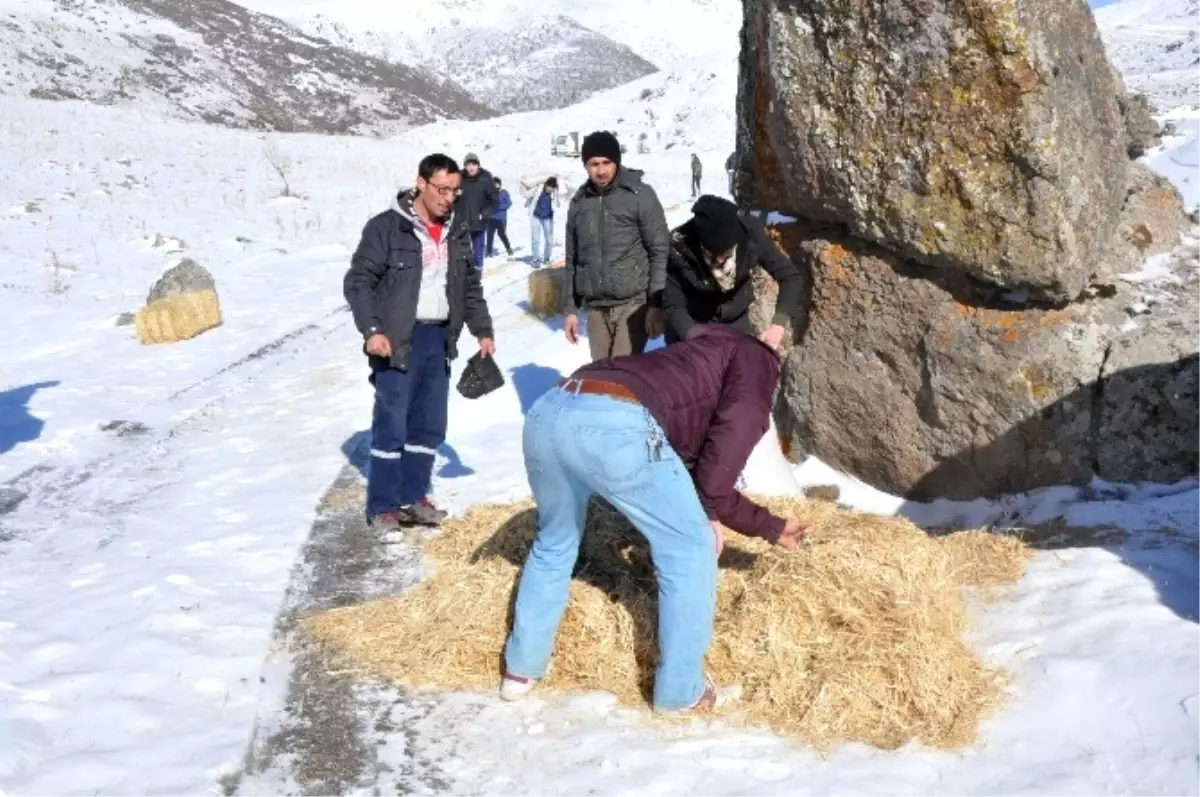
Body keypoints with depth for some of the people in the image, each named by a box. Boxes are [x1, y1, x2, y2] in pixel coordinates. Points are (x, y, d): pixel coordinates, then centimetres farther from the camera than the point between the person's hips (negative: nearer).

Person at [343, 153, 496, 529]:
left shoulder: (458, 230, 10)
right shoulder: (387, 227, -9)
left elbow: (471, 285, 18)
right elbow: (357, 281, -9)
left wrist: (483, 331, 11)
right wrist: (372, 330, -19)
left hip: (439, 339, 6)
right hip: (398, 340, -6)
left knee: (429, 425, 10)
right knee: (392, 424, -3)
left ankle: (414, 498, 22)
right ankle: (382, 505, 9)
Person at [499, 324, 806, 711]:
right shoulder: (755, 358, 23)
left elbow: (701, 483, 47)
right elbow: (738, 426, 1)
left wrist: (771, 527, 57)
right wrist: (711, 513, 10)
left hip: (548, 410, 8)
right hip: (615, 424, -8)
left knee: (554, 541, 32)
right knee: (690, 550, 14)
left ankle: (523, 668, 42)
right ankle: (680, 691, 24)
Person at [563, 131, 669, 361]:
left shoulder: (640, 195, -4)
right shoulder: (579, 202, 10)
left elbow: (660, 252, -6)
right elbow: (572, 259, 15)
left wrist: (656, 305, -11)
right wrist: (570, 308, 12)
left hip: (632, 303, -4)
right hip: (595, 307, 5)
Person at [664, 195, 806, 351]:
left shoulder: (751, 234, -26)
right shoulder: (679, 247, -31)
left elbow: (791, 277, -17)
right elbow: (674, 306, -21)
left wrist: (779, 323, -31)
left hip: (735, 320, 2)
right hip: (691, 324, -2)